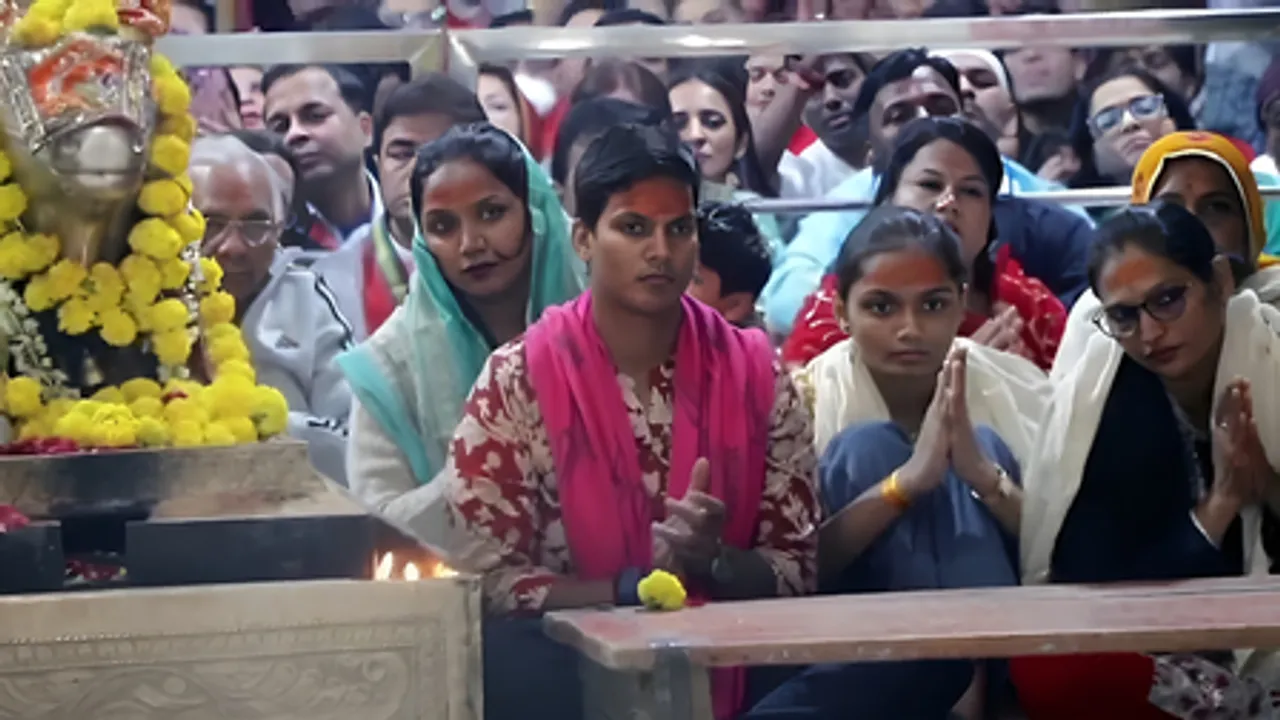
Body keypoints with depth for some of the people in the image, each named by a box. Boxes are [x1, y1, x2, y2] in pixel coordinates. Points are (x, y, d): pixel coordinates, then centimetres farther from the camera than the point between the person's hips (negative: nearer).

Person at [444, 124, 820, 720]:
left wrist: (710, 563, -15)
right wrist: (636, 586, -16)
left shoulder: (756, 374, 4)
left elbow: (796, 570, 5)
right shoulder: (518, 380, -3)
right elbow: (488, 578, -6)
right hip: (568, 660, -1)